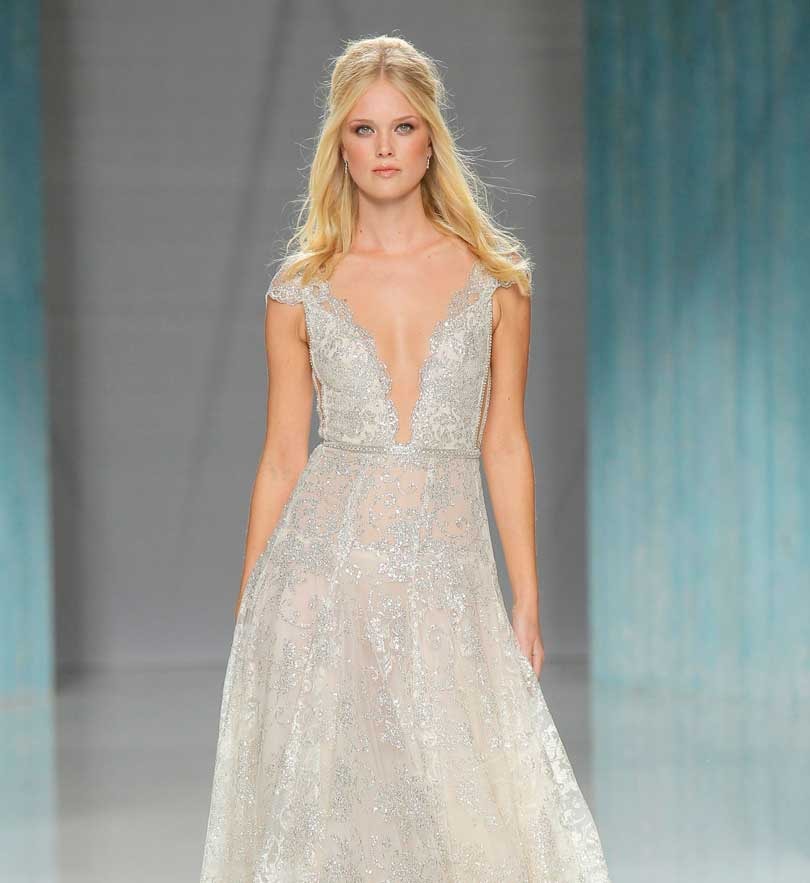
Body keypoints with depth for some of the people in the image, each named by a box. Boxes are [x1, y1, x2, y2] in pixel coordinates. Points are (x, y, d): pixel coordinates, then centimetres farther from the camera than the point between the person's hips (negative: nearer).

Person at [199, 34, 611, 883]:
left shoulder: (494, 279, 5)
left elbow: (505, 447, 7)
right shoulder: (300, 291, 4)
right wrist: (247, 613, 6)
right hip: (324, 560, 0)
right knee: (317, 808, 1)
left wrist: (526, 603, 3)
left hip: (447, 580, 0)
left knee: (477, 815, -4)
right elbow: (281, 459, 8)